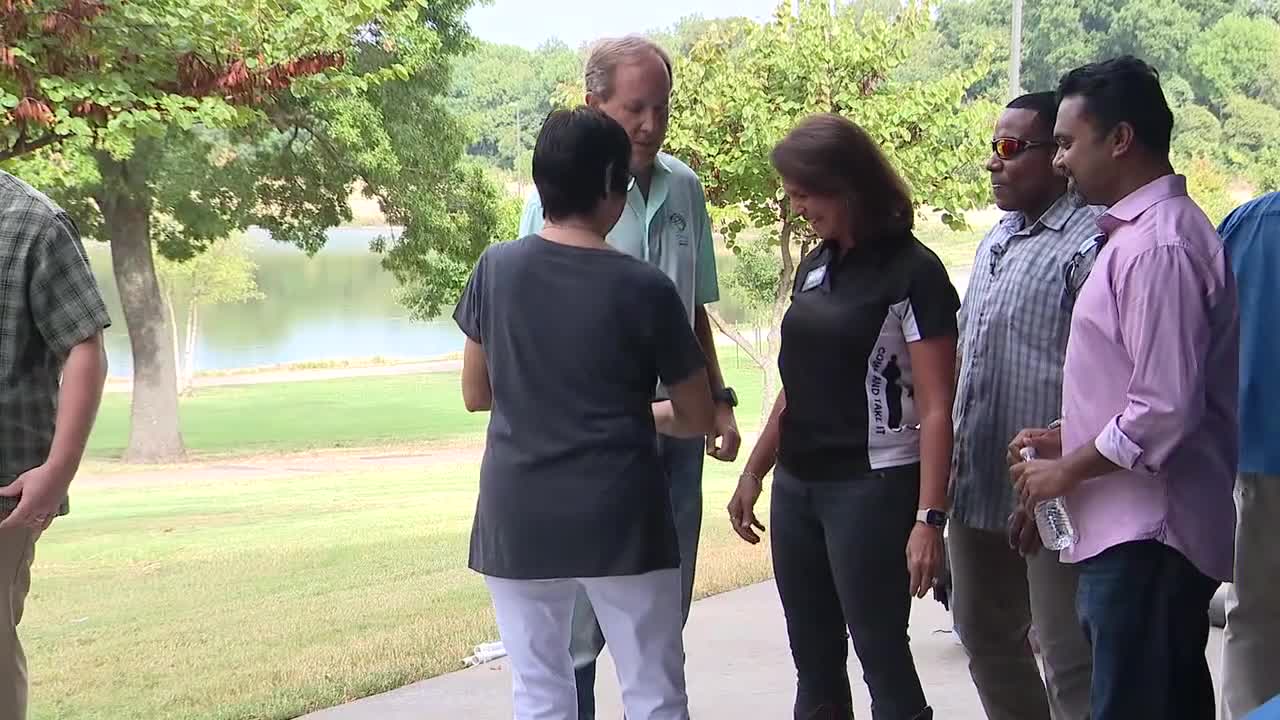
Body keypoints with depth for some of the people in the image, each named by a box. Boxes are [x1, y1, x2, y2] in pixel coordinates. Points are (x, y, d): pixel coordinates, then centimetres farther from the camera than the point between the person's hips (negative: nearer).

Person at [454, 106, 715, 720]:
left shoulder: (495, 270, -2)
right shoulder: (643, 288, -9)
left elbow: (476, 394, 10)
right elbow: (698, 418, 0)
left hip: (518, 520, 3)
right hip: (619, 521, -3)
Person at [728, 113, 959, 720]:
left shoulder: (911, 273, -10)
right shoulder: (814, 268, 12)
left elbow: (935, 409, -14)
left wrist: (928, 519, -20)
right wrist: (753, 474, 18)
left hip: (872, 487, -7)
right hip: (798, 488, 7)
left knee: (883, 659, -4)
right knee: (815, 669, 11)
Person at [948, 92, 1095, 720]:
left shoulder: (1088, 246, -16)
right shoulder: (997, 241, 15)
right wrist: (955, 467, 20)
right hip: (978, 490, 10)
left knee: (1070, 666, -2)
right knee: (986, 640, 20)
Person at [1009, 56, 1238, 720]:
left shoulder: (1157, 246, -18)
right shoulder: (1145, 230, 14)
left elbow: (1165, 409, -23)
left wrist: (1068, 470, -12)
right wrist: (1070, 439, 14)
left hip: (1142, 539, -10)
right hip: (1142, 528, 10)